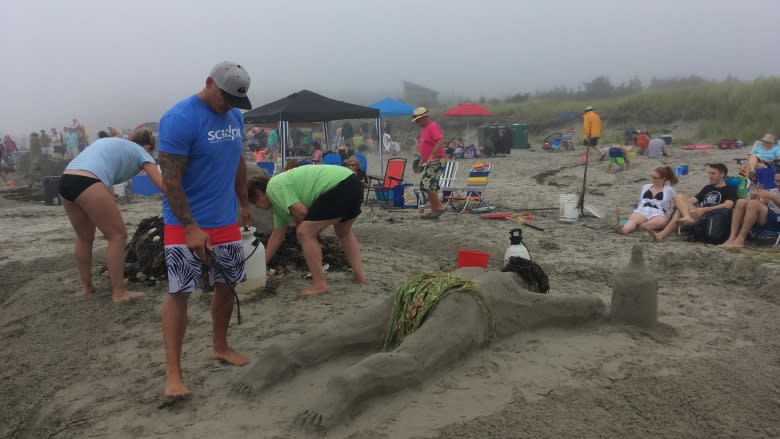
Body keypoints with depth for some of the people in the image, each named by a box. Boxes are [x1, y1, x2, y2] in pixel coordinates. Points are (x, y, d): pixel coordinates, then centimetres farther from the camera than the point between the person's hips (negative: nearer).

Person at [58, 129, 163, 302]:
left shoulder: (112, 143, 35)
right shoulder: (141, 152, 15)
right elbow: (162, 185, 7)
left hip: (65, 181, 8)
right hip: (87, 183, -8)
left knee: (84, 237, 23)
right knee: (118, 235, 4)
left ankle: (86, 287, 33)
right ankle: (119, 293, 5)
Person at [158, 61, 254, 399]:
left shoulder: (234, 116, 5)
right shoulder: (179, 119, -17)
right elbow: (170, 180, -20)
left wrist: (244, 204, 21)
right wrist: (191, 227, -24)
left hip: (226, 220, 7)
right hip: (185, 223, -7)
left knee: (226, 285, 14)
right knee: (179, 292, -5)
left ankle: (220, 347, 33)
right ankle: (173, 373, 2)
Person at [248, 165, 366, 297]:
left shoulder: (273, 187, -2)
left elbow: (300, 211, -12)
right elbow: (277, 234, 32)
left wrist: (299, 227, 11)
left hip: (338, 186, -11)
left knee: (305, 232, -5)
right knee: (343, 232, 31)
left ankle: (319, 284, -2)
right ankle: (359, 275, 27)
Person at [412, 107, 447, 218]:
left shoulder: (433, 127, -12)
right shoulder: (425, 129, 19)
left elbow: (440, 142, -25)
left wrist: (431, 157, -27)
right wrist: (422, 159, 18)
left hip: (435, 162, -10)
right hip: (428, 163, 10)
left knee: (426, 185, -15)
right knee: (431, 187, 9)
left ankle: (440, 206, -8)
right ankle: (434, 212, 13)